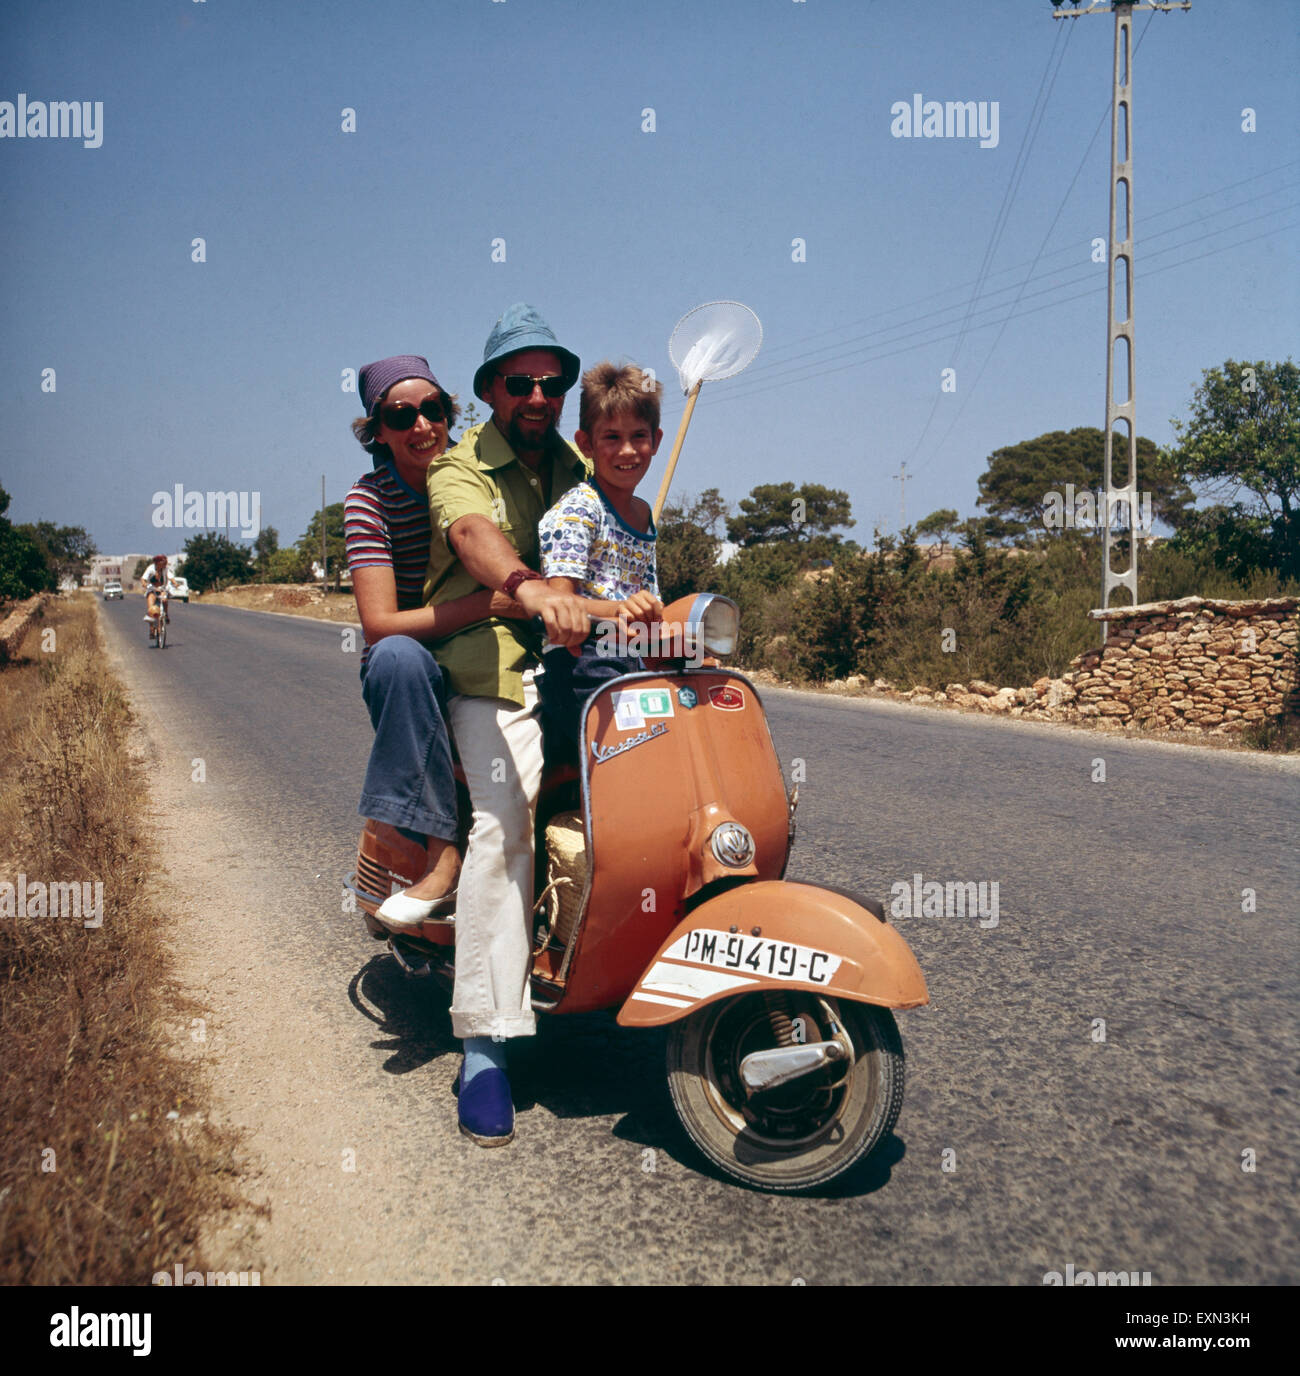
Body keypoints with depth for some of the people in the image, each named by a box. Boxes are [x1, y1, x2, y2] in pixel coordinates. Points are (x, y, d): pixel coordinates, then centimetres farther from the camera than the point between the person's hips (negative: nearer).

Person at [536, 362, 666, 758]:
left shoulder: (645, 516, 19)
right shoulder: (576, 509, -6)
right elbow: (558, 600, -17)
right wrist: (618, 609, -33)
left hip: (631, 666, 8)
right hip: (581, 671, -8)